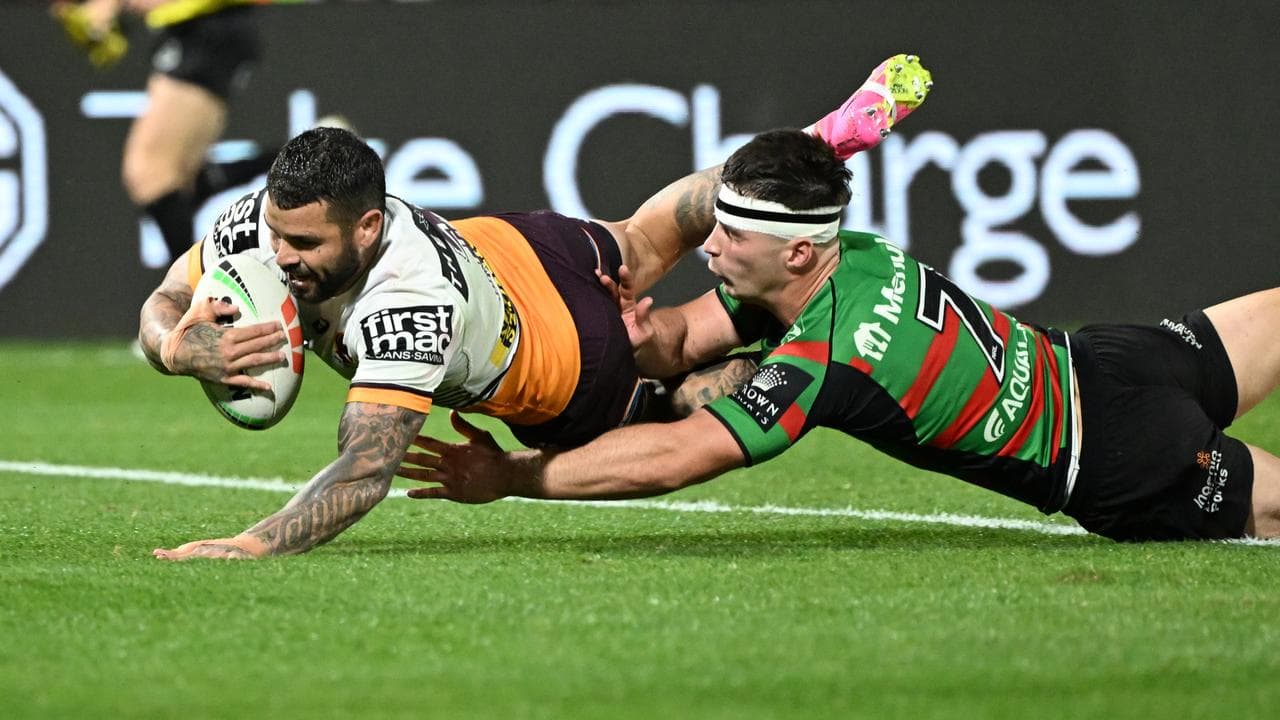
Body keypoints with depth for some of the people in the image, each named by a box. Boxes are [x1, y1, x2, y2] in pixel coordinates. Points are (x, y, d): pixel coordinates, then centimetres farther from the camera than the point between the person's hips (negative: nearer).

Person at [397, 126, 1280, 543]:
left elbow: (670, 459, -34)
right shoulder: (853, 253, -7)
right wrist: (648, 331, -27)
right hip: (1098, 360, 7)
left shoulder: (826, 362, -32)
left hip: (1120, 470, -7)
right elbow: (686, 340, -3)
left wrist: (512, 477, -30)